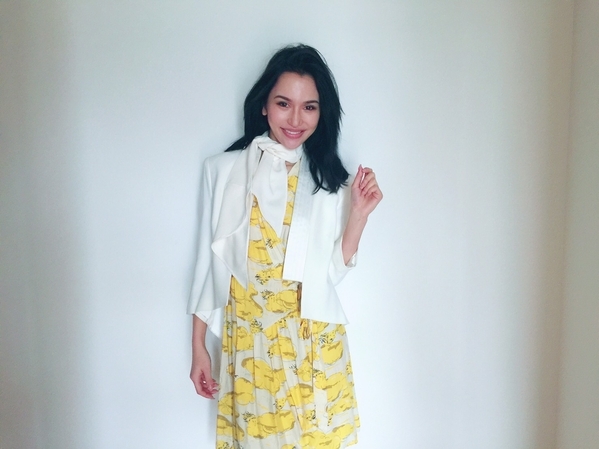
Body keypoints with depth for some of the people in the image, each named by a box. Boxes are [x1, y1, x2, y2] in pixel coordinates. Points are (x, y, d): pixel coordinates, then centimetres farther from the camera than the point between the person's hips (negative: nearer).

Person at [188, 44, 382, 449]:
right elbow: (209, 263, 2)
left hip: (313, 344, 1)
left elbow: (332, 271, 1)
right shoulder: (224, 169, -2)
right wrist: (198, 347, 3)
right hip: (248, 340, -1)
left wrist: (359, 213, -11)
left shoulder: (329, 177, 1)